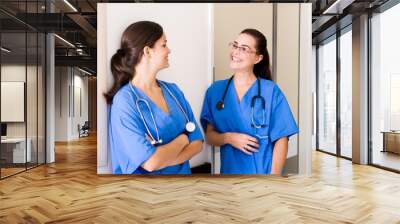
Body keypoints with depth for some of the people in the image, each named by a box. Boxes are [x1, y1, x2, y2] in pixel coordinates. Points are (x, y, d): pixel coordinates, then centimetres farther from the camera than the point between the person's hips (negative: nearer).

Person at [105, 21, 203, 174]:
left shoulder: (173, 90, -3)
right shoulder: (124, 101, -20)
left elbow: (197, 143, -6)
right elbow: (151, 163, -26)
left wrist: (162, 157, -20)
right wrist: (182, 139, -11)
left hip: (182, 172, 5)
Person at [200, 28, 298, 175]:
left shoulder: (271, 91, -8)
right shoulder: (215, 90, 0)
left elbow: (281, 139, -7)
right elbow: (209, 135, 2)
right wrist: (228, 138, -17)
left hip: (262, 172, -2)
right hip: (230, 171, 2)